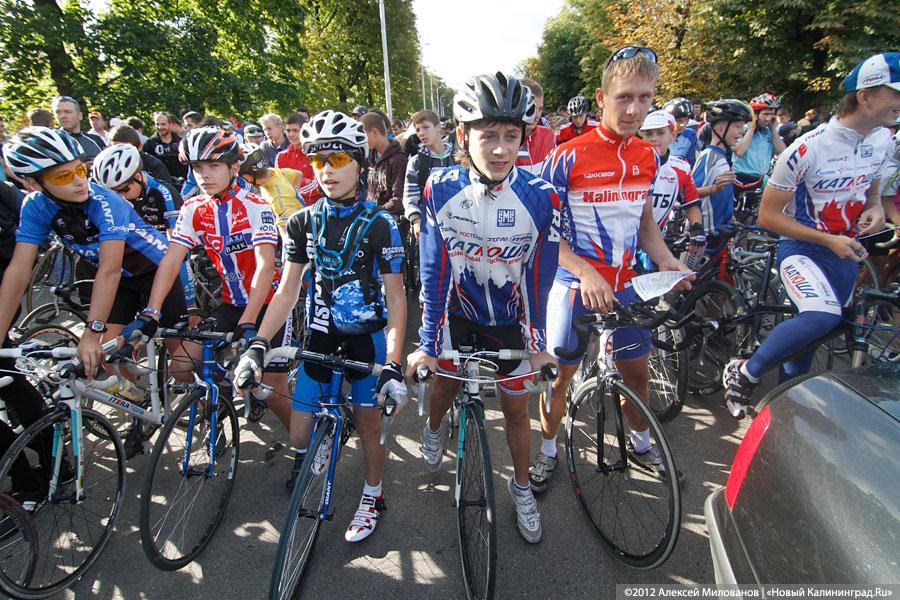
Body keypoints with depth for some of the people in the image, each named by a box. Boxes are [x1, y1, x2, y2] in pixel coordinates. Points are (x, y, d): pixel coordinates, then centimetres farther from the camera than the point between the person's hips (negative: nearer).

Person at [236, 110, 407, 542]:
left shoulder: (379, 224, -11)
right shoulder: (303, 222, -1)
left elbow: (395, 297, -12)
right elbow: (288, 290, 1)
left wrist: (393, 363, -21)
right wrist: (258, 344, -9)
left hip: (367, 336, -3)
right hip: (319, 336, 3)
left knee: (368, 422, 7)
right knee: (299, 435, 4)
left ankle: (372, 497, 33)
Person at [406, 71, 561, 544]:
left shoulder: (541, 197, -21)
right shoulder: (440, 189, -20)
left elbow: (538, 278, -13)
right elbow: (433, 270, -16)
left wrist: (538, 343, -7)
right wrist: (428, 343, -15)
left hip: (508, 317, 0)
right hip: (456, 309, 1)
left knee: (516, 407, 8)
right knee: (445, 382, 12)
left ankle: (521, 489, 35)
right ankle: (435, 428, 51)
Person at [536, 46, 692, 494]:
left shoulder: (647, 156, 4)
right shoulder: (569, 156, -14)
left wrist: (664, 259, -2)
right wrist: (586, 273, -25)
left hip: (623, 284, 5)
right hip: (575, 284, -5)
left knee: (636, 367, 17)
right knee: (561, 372, 5)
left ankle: (640, 440, 42)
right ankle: (548, 450, 28)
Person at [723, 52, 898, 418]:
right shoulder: (807, 149, -21)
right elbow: (768, 215, -17)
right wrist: (828, 239, -21)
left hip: (846, 253, 7)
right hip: (802, 249, -7)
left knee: (810, 338, 14)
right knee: (823, 317, -33)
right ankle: (744, 375, -13)